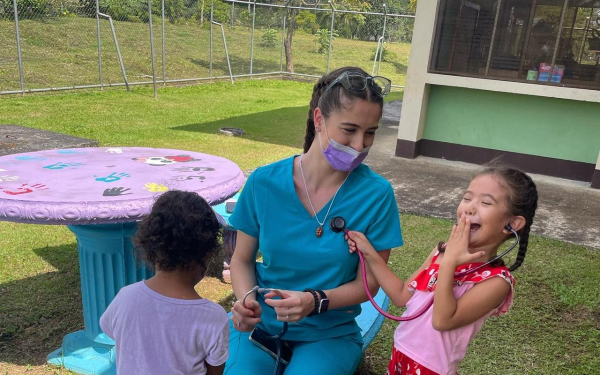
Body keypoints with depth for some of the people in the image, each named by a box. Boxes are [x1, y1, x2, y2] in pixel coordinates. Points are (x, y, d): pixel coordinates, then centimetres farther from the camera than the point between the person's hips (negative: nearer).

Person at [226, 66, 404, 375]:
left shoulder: (377, 194, -14)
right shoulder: (263, 183, -11)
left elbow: (368, 283, -7)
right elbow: (242, 259, 2)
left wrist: (315, 301, -24)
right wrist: (246, 300, -18)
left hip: (330, 334, 0)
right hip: (261, 323, 1)